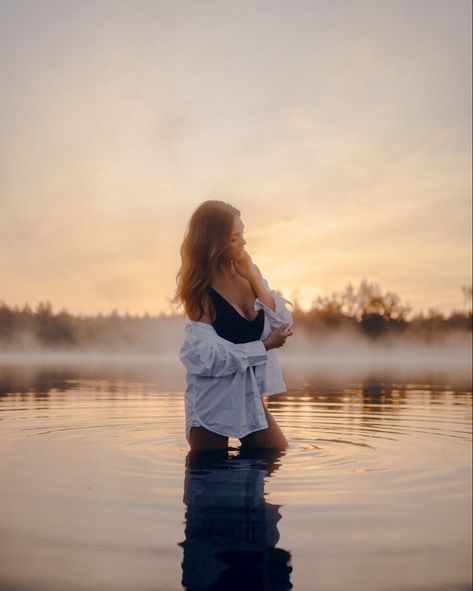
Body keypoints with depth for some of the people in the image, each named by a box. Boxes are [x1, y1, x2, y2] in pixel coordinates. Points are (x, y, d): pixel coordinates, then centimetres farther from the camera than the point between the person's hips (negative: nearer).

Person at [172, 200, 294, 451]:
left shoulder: (249, 273, 1)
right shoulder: (202, 291, -15)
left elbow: (284, 324, -7)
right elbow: (208, 357, -21)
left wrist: (253, 278, -14)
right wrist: (263, 346, -17)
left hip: (250, 397, 6)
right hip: (212, 403, -5)